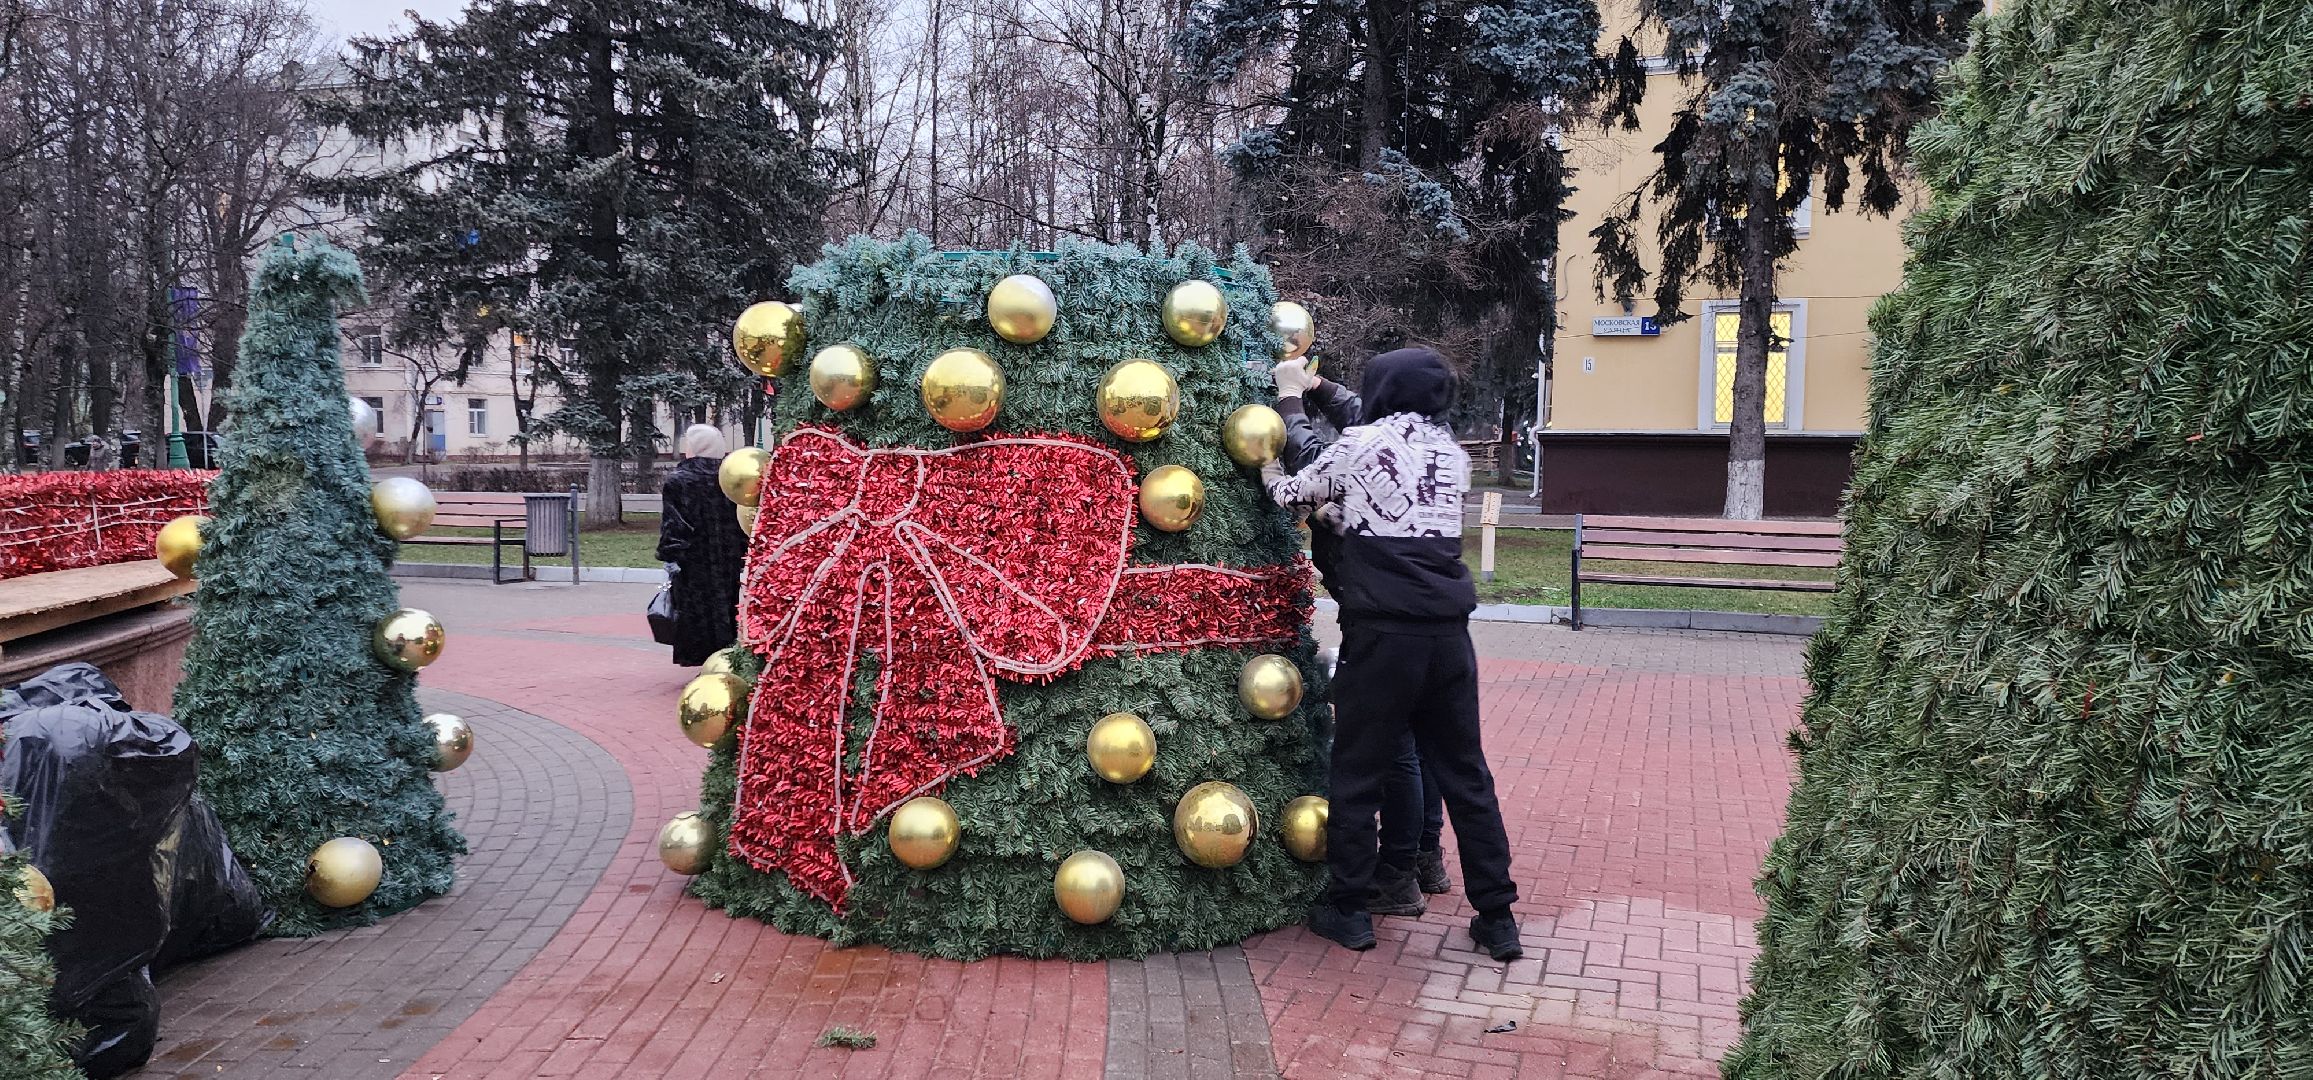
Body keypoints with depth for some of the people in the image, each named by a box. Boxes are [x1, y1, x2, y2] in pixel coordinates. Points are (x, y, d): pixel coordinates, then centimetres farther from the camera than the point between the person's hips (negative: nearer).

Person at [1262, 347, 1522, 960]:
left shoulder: (1360, 445, -2)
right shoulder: (1454, 455, 11)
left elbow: (1292, 495, 10)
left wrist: (1269, 470, 30)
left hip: (1382, 633, -4)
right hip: (1448, 631, 5)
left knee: (1357, 773, 8)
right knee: (1465, 774, 11)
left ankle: (1348, 910, 16)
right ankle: (1496, 918, 16)